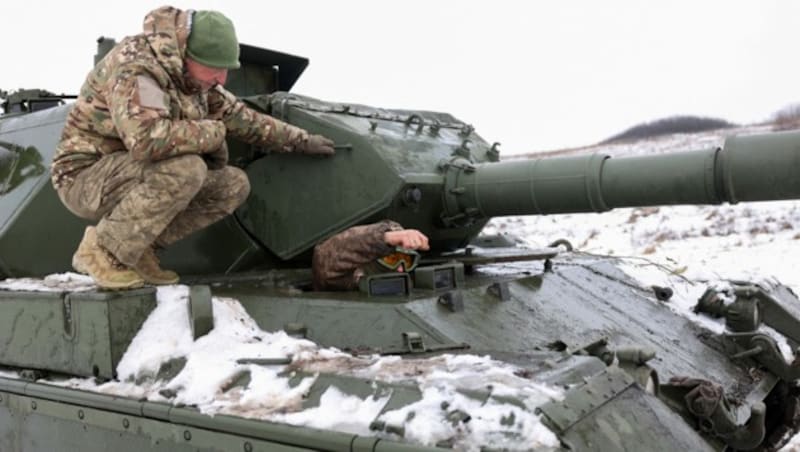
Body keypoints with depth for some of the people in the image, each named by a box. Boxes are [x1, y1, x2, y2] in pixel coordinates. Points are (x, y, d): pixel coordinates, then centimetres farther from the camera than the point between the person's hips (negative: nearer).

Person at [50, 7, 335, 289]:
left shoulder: (193, 77, 3)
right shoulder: (136, 65, -24)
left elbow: (240, 117, 15)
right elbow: (146, 138, -41)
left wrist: (300, 140, 17)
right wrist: (212, 132, -25)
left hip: (141, 177, 9)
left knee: (234, 185, -2)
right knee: (187, 168, -33)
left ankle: (140, 248, 1)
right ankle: (102, 250, -16)